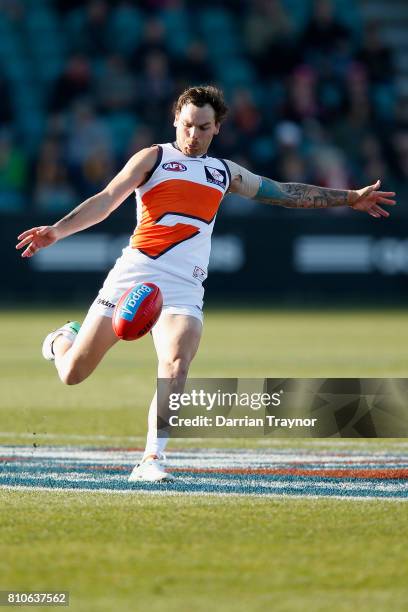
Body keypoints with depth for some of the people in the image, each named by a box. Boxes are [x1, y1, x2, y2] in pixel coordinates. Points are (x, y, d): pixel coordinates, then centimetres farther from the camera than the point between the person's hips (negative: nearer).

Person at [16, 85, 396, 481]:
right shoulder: (154, 158, 5)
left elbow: (285, 193, 28)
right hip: (133, 274, -2)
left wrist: (350, 198, 28)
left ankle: (152, 460, -22)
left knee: (176, 365, -25)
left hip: (183, 287, 2)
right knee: (72, 374, 1)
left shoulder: (225, 173, 18)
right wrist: (57, 230, -19)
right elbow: (107, 201, -5)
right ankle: (63, 339, 38)